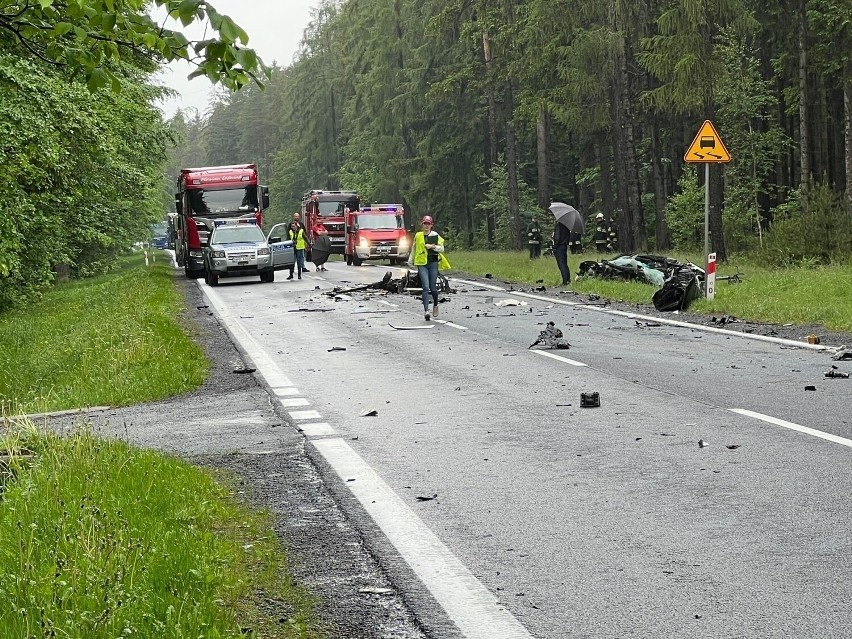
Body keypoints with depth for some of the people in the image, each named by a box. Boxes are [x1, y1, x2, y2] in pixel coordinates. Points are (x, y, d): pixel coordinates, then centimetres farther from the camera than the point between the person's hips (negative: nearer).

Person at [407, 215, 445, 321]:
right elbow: (413, 249, 20)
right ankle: (426, 310, -20)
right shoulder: (418, 236, 8)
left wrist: (433, 246, -13)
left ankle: (435, 305, 33)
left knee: (433, 288, 4)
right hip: (422, 264, 0)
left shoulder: (436, 236, 5)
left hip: (433, 263, 0)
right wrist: (410, 261, 26)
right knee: (425, 287, -13)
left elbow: (442, 249, 3)